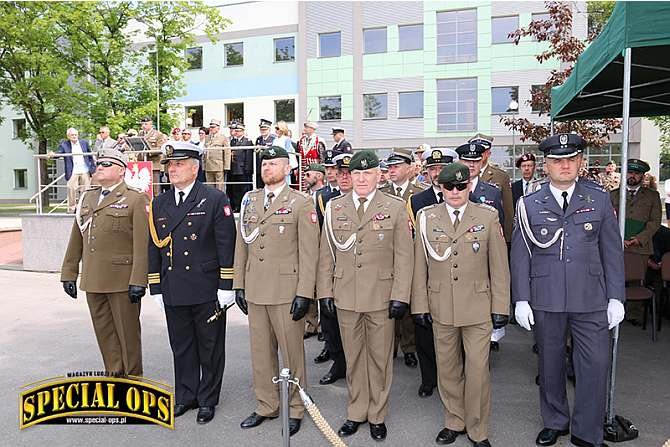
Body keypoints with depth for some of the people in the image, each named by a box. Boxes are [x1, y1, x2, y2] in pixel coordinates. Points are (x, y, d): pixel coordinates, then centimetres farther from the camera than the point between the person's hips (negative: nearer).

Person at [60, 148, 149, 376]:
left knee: (128, 335, 4)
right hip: (93, 280, 6)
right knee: (104, 334, 14)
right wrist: (69, 274, 15)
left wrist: (138, 281, -17)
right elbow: (76, 239, 18)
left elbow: (142, 245, -12)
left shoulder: (136, 199, -5)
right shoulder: (87, 198, 15)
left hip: (122, 281, -6)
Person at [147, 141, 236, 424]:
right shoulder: (159, 204, 11)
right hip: (173, 292, 5)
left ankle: (207, 400, 24)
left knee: (210, 348, 8)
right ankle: (185, 396, 32)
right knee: (181, 347, 16)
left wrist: (226, 286, -11)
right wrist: (155, 288, 10)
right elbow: (154, 248, 13)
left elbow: (226, 246, -8)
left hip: (207, 291, -4)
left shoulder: (215, 200, -6)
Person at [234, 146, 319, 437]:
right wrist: (238, 285, 9)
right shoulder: (249, 200, 11)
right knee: (260, 351, 15)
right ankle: (266, 406, 32)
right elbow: (241, 246, 13)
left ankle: (294, 410, 24)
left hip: (286, 291, -5)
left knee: (291, 352, 6)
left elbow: (308, 252, -9)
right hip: (255, 290, 5)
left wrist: (304, 293, -13)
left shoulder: (302, 203, -5)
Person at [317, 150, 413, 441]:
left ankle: (377, 416, 28)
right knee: (353, 357, 14)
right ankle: (356, 413, 31)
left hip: (381, 297, -2)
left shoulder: (395, 208, -1)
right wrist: (325, 292, 2)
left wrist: (400, 296, -8)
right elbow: (326, 254, 6)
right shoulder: (334, 208, 5)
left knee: (380, 358, 9)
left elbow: (404, 257, -3)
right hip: (345, 297, 2)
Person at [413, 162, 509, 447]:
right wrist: (420, 305, 1)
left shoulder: (488, 217, -2)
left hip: (478, 308, -1)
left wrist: (500, 307, -1)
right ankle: (454, 422, 34)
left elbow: (499, 266, 0)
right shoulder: (426, 218, 1)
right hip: (441, 308, 2)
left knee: (478, 370, 5)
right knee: (447, 369, 14)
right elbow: (420, 266, 3)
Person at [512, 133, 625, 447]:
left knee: (595, 366, 1)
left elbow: (612, 251, 6)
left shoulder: (599, 199, 5)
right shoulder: (529, 205, 2)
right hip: (545, 300, 0)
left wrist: (616, 297, 2)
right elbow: (520, 255, 2)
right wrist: (521, 300, -3)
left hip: (591, 300, 0)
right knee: (550, 364, 13)